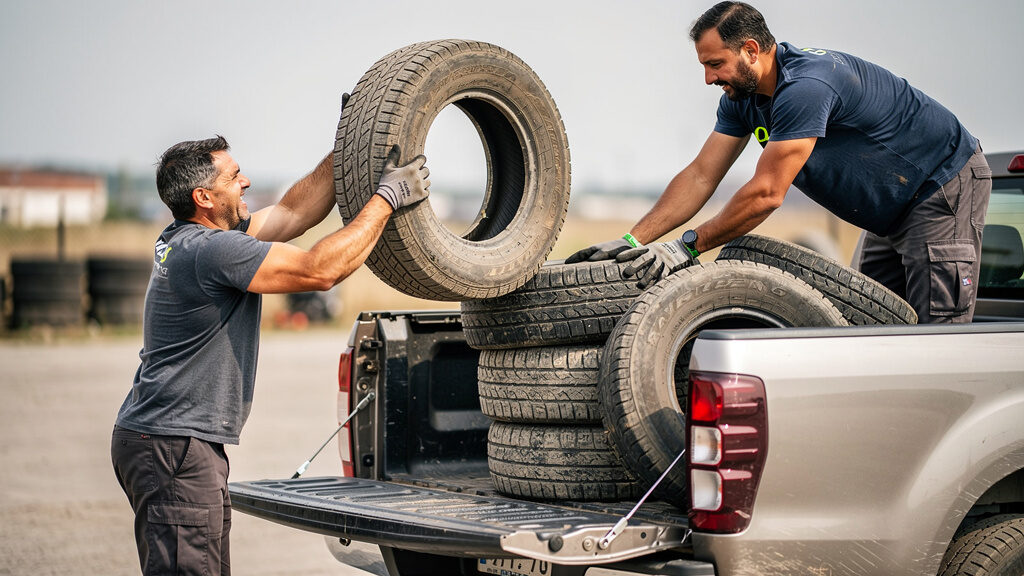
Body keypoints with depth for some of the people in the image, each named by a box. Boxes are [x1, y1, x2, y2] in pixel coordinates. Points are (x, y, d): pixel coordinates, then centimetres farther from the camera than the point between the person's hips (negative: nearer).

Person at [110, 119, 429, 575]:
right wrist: (386, 198, -14)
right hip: (174, 447, -11)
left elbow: (293, 211, 16)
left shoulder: (184, 239, 13)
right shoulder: (212, 249, -18)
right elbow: (320, 270, -20)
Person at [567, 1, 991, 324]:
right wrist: (634, 240, -11)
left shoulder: (805, 87, -32)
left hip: (948, 187, -9)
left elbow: (766, 193, -32)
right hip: (895, 212, 9)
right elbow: (700, 176, -2)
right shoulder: (742, 97, -2)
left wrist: (689, 245, -27)